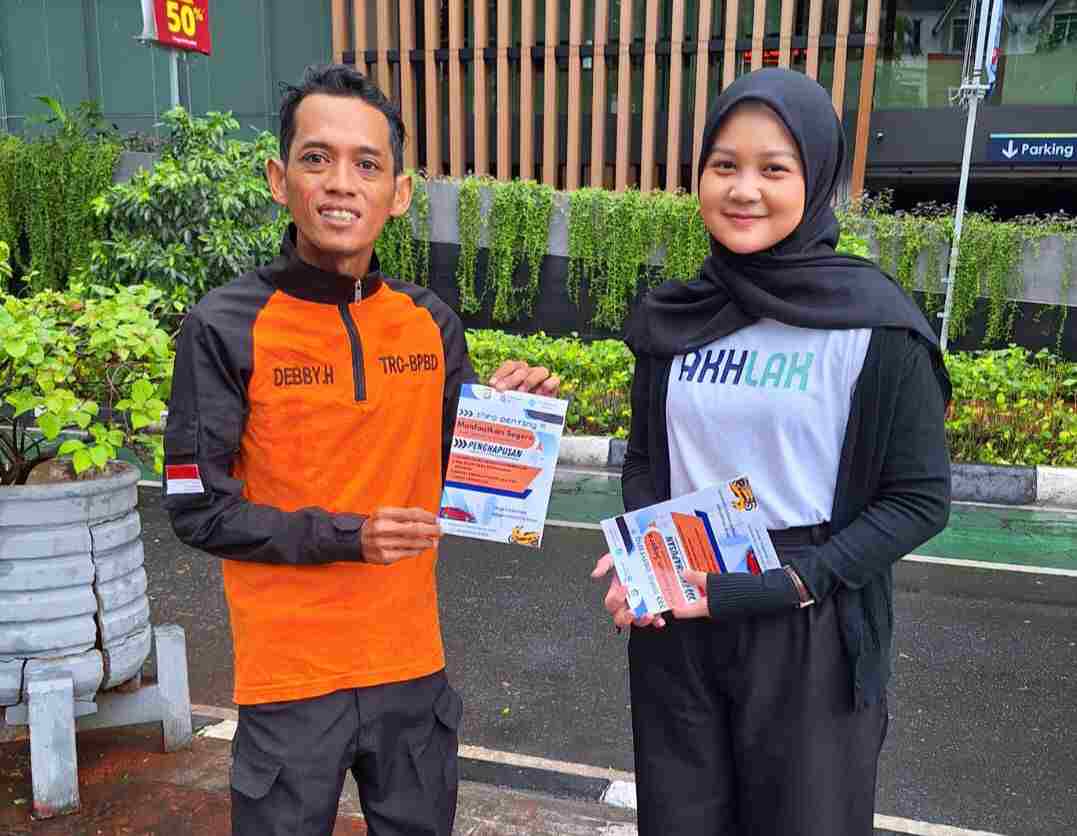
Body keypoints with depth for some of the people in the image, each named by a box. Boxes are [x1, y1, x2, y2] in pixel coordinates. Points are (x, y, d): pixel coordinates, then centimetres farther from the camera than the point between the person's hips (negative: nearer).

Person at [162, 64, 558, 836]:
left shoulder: (432, 322, 0)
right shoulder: (226, 326, -12)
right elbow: (198, 509, -9)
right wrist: (344, 537, -19)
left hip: (412, 665, 4)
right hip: (291, 675, -3)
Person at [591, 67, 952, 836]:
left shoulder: (875, 325, -12)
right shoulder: (673, 319, 1)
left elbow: (919, 499, -8)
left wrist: (796, 583, -18)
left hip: (809, 631, -3)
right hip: (676, 619, 4)